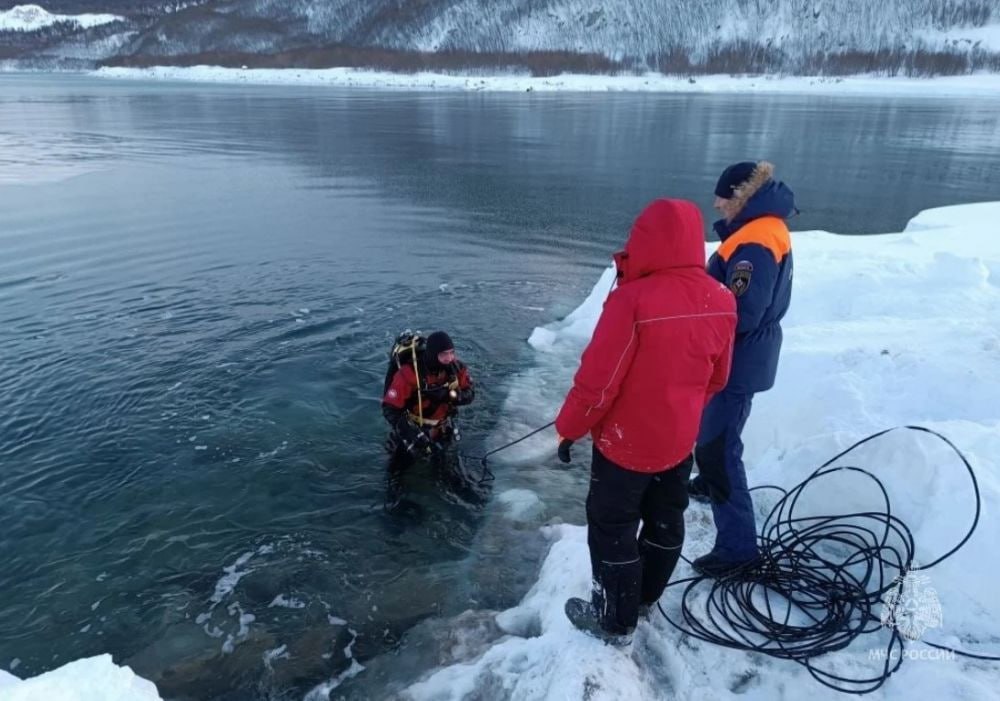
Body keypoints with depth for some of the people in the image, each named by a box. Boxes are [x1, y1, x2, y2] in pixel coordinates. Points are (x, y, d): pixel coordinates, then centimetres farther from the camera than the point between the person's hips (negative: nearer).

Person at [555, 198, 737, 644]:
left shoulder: (633, 299, -28)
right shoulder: (721, 302, -7)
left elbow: (597, 378, -23)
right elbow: (718, 379, 6)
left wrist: (569, 428, -8)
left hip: (625, 443, -6)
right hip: (679, 440, 7)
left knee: (612, 529, 13)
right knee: (665, 521, 24)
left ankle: (615, 621, 28)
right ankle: (645, 594, 46)